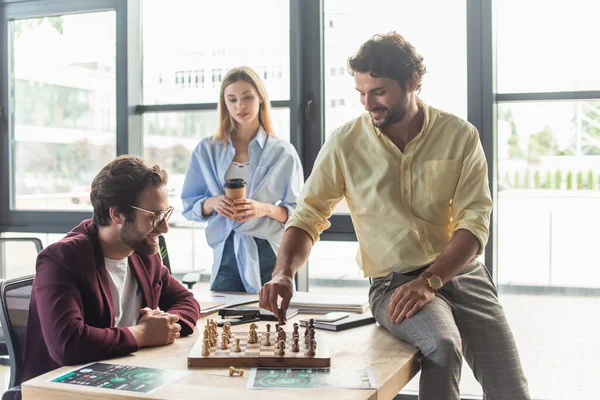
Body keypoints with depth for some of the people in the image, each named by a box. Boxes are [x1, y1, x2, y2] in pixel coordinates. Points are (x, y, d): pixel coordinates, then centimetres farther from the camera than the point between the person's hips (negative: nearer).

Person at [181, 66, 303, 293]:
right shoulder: (207, 150, 8)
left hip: (269, 255, -1)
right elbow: (189, 206, 8)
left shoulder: (282, 152, 2)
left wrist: (266, 209, -18)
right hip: (226, 255, 1)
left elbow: (298, 213, 0)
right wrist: (212, 203, -12)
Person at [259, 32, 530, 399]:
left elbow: (474, 222, -8)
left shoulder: (461, 136, -2)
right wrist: (284, 273, -18)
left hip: (462, 273, 2)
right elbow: (308, 217, 1)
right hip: (395, 282, -2)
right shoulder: (345, 144, -3)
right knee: (443, 345, -33)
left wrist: (429, 281, -22)